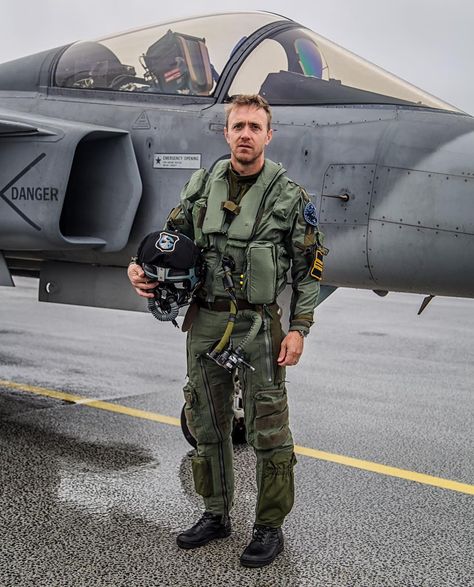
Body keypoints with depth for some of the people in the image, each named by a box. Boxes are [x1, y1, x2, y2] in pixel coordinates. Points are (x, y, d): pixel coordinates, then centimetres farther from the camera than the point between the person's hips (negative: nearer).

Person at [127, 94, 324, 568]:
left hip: (259, 325, -4)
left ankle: (269, 527, 15)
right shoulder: (201, 186, 7)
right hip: (205, 321, 4)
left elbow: (309, 267, -1)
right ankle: (216, 515, 29)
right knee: (207, 425, 13)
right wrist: (140, 267, -7)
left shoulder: (289, 195, -3)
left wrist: (299, 328, -8)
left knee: (268, 431, 0)